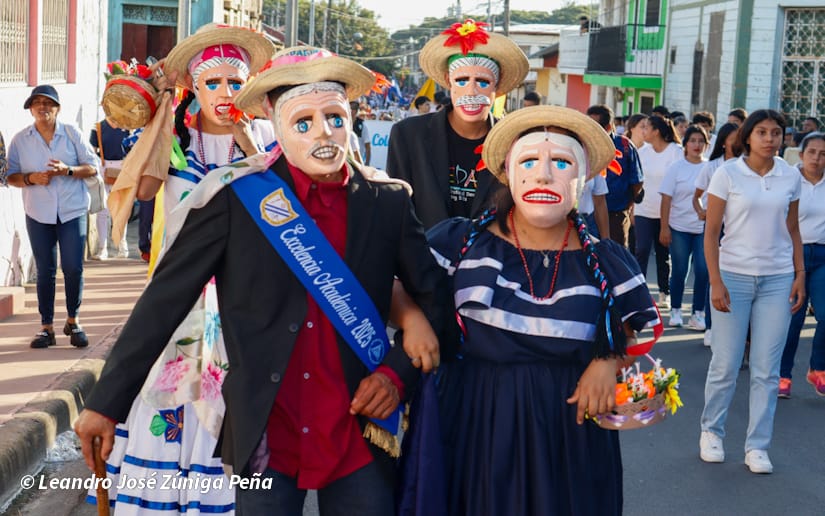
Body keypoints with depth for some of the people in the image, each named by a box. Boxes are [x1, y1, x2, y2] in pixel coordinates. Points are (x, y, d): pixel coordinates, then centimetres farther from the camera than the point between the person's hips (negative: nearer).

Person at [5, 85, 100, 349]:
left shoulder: (72, 133, 3)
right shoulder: (20, 140, 5)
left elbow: (93, 166, 2)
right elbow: (11, 175, 5)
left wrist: (68, 170, -16)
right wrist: (31, 179, -15)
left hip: (72, 211, -1)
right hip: (38, 214, 1)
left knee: (73, 268, -4)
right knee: (45, 270, 3)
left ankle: (73, 321, 15)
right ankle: (47, 327, 11)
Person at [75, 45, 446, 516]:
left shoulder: (388, 202, 0)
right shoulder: (235, 199, -7)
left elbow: (436, 298, 8)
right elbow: (164, 300, -5)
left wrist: (400, 373, -6)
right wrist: (107, 402, -5)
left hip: (361, 435, 2)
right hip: (265, 439, -2)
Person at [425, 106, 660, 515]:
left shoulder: (605, 263, 0)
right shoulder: (460, 242, -4)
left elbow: (637, 328, 13)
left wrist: (609, 361, -5)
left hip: (570, 432, 1)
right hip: (476, 425, -1)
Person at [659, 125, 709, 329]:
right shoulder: (676, 168, 0)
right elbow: (666, 199, -2)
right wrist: (664, 228, -7)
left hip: (704, 228, 1)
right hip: (679, 228, -1)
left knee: (703, 270, -5)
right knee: (679, 271, 4)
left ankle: (698, 313, 6)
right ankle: (675, 311, 19)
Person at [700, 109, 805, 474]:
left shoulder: (790, 177, 5)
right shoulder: (727, 174, -4)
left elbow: (793, 230, 13)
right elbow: (711, 232, -4)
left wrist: (800, 274, 4)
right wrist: (715, 282, -10)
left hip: (777, 280, 3)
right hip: (734, 276, -2)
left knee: (767, 369, 4)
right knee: (725, 365, 2)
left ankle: (757, 446, 13)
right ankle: (711, 431, 24)